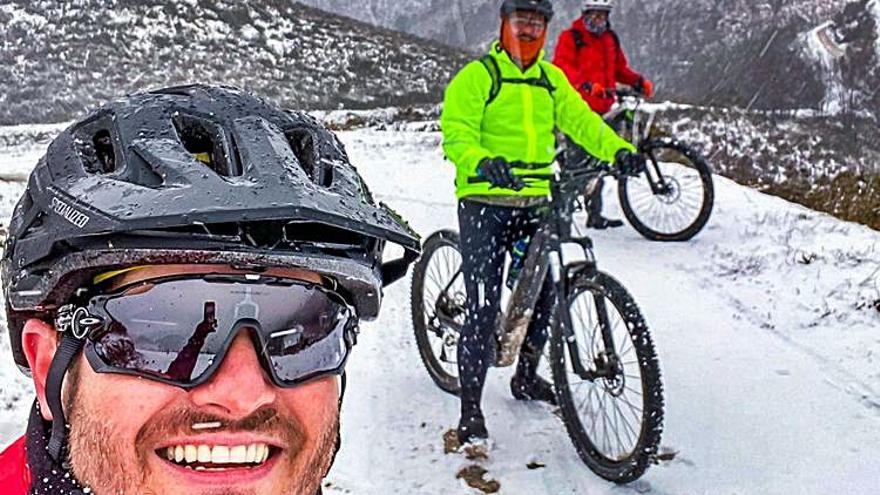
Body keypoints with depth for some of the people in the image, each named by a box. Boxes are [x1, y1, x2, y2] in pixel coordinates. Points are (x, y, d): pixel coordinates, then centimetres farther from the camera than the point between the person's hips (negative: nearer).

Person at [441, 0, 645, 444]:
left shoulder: (551, 79, 14)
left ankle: (526, 377, 37)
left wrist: (618, 150, -12)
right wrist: (483, 163, -35)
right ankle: (470, 409, 4)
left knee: (543, 294, 14)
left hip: (535, 204, 6)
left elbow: (581, 121, 6)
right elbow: (456, 133, -15)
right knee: (484, 307, -7)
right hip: (485, 205, -6)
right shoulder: (477, 76, -4)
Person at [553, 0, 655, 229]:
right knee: (577, 158, -12)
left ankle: (595, 214, 16)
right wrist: (586, 84, -31)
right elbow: (562, 66, -16)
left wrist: (639, 81, 2)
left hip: (600, 110, 7)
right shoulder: (571, 37, -2)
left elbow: (620, 68, 22)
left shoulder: (610, 39, 19)